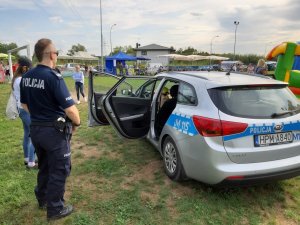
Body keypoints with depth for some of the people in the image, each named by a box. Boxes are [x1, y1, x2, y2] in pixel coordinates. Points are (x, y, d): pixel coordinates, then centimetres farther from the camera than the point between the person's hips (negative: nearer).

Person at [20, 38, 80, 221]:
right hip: (55, 131, -8)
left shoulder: (26, 77, 4)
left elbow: (25, 105, 15)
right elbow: (70, 109, -23)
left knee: (44, 166, 24)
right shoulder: (53, 77, -20)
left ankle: (43, 199, 42)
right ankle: (55, 209, 20)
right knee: (60, 170, 8)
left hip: (35, 129, 8)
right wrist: (77, 123, -5)